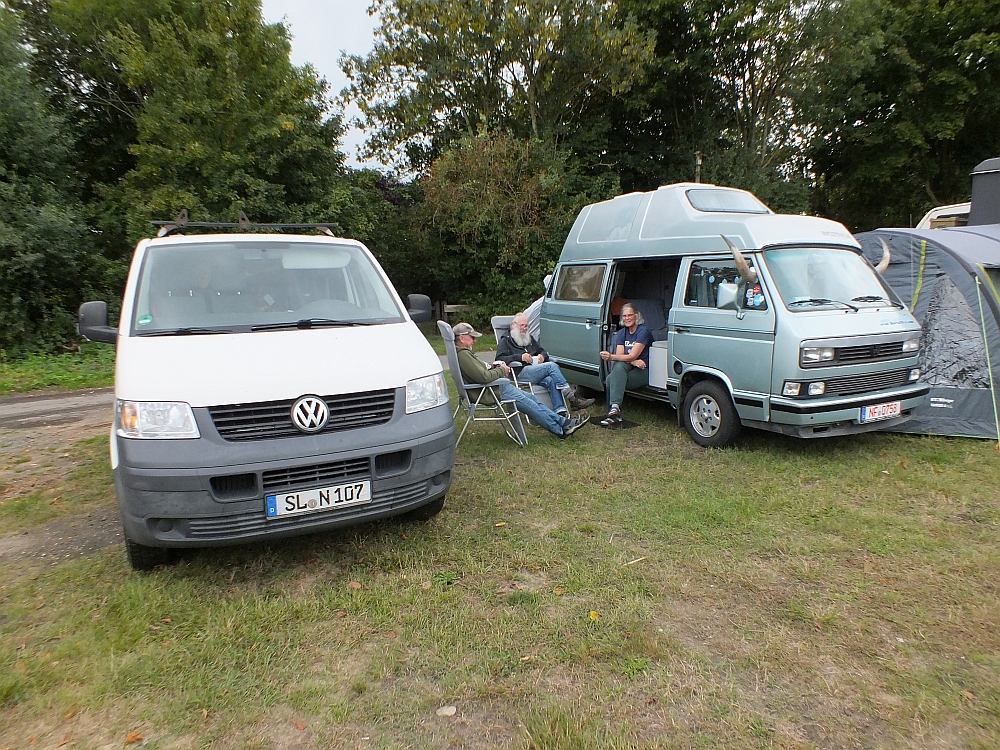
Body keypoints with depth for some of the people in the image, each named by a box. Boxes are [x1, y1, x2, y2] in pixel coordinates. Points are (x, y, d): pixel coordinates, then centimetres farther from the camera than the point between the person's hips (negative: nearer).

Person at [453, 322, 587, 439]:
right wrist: (501, 370, -11)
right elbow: (484, 377, -28)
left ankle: (563, 422, 9)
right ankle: (561, 430, -2)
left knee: (531, 399, 7)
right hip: (491, 392, -11)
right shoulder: (463, 355, -20)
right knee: (526, 403, -10)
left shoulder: (464, 353, 15)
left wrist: (495, 367, 6)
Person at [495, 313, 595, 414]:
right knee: (551, 366, -26)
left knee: (551, 380, -30)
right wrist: (519, 356, -15)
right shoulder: (505, 341, 12)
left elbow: (543, 351, 33)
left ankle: (561, 411, -41)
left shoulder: (530, 338, 32)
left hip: (536, 370, 5)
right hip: (521, 373, -5)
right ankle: (572, 398, -31)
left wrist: (543, 355, 7)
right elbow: (499, 359, -3)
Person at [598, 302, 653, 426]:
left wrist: (611, 357, -30)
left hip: (643, 371, -5)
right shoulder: (621, 333, 11)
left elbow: (632, 356, -19)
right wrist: (633, 362, -21)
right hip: (628, 369, 5)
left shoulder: (643, 331, -10)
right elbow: (619, 355, -1)